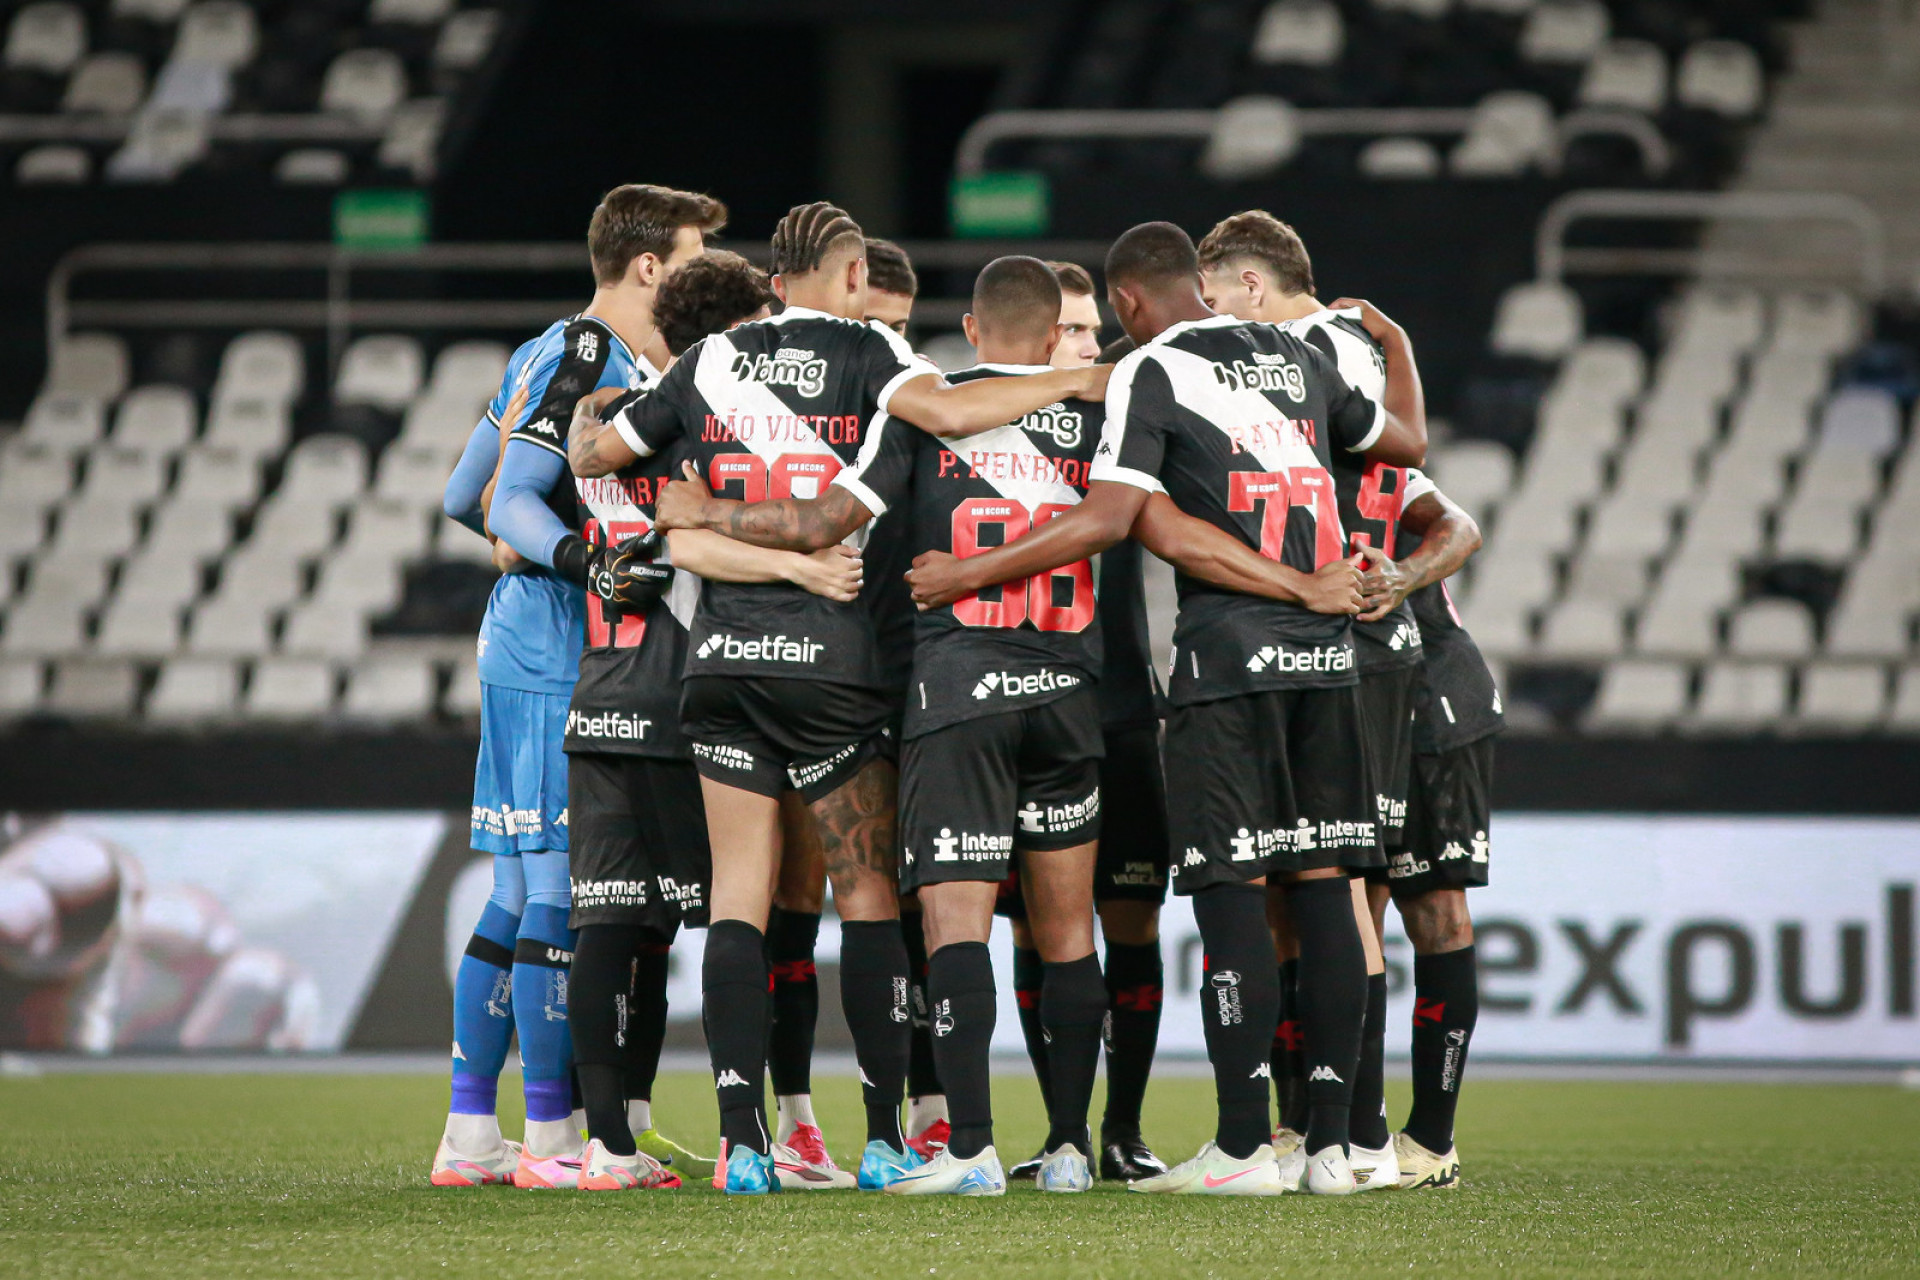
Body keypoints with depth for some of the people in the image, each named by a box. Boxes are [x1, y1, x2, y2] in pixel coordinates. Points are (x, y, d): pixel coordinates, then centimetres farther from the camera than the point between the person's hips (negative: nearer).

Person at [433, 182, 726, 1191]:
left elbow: (465, 498, 24)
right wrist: (581, 556, -35)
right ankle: (550, 1138, -8)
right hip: (558, 662, -11)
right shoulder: (586, 359, -13)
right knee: (561, 890, -9)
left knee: (521, 897, 11)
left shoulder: (557, 354, 17)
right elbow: (509, 504, -20)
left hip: (523, 651, 11)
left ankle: (469, 1134, 13)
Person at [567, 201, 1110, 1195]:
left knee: (739, 895, 4)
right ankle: (884, 1139, 2)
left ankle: (741, 1142, -4)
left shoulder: (711, 361, 9)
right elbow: (946, 411, -21)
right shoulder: (862, 352, -2)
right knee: (868, 893, 4)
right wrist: (1070, 383, -9)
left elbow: (593, 456, 16)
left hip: (722, 654, 3)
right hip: (828, 655, -3)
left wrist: (588, 410, 38)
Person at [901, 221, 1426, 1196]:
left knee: (1230, 894, -4)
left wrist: (974, 573, -8)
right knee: (1321, 884, 6)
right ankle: (1331, 1144, 6)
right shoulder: (1295, 357, 15)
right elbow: (1408, 442, 30)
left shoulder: (1151, 372, -3)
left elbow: (1111, 518, -14)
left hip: (1229, 650, -6)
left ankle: (1241, 1148, -7)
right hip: (1323, 648, 6)